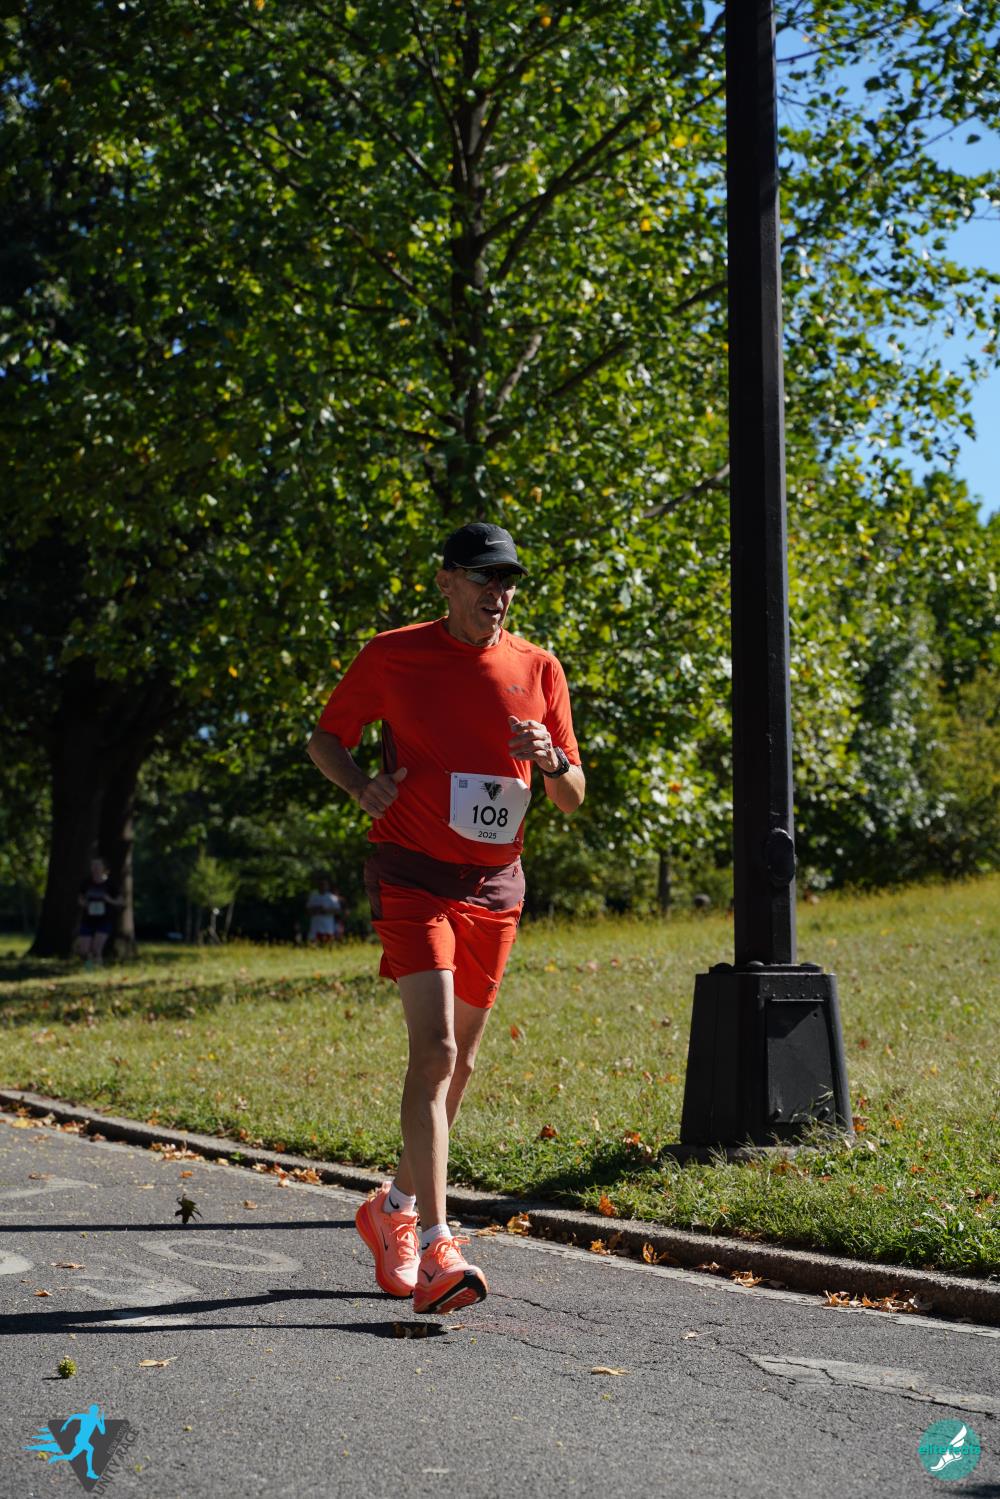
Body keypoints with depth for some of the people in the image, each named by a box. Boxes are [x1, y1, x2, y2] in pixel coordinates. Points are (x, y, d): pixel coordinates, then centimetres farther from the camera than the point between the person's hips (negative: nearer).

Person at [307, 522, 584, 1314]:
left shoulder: (539, 669, 6)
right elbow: (326, 737, 8)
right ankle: (435, 1249, -22)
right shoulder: (393, 655, -2)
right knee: (435, 1047, -19)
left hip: (496, 886, 5)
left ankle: (393, 1208, 33)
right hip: (412, 876, -5)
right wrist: (361, 785, -13)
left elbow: (573, 800, 9)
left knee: (460, 1061, 12)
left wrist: (552, 762, -14)